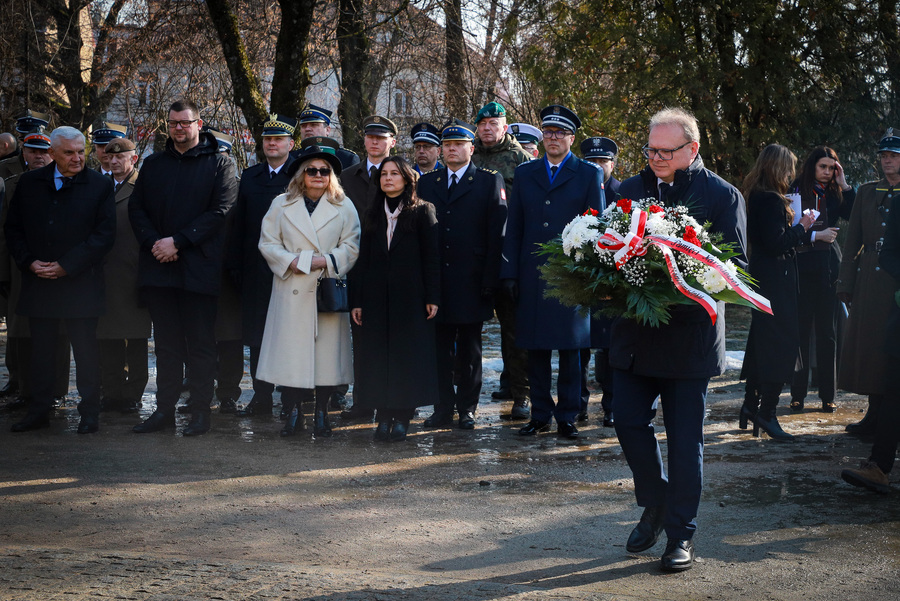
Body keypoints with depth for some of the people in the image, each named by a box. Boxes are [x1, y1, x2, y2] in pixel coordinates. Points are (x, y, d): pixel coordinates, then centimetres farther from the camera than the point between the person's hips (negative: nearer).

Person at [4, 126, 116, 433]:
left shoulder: (100, 186, -1)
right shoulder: (29, 183, 8)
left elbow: (104, 234, -6)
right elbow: (13, 228, 11)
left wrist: (67, 266, -12)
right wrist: (29, 262, -5)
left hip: (81, 284, -3)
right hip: (38, 282, 3)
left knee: (86, 350, 0)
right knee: (41, 350, 9)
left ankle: (89, 412, 10)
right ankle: (40, 411, 19)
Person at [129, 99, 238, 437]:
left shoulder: (219, 164, 1)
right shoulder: (154, 164, 15)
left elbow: (220, 211, -9)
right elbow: (136, 207, 10)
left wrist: (177, 241, -14)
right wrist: (154, 242, -8)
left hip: (198, 268, -4)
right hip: (159, 266, 4)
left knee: (200, 343, 1)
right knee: (166, 342, 9)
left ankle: (201, 412, 7)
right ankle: (164, 409, 15)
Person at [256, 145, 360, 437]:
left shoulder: (343, 207, 8)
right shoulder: (282, 205, 10)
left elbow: (351, 247, 3)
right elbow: (268, 243, 6)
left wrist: (325, 262, -12)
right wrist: (291, 262, -10)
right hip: (292, 290, 0)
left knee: (326, 348, 0)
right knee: (291, 350, -3)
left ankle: (321, 413, 9)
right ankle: (293, 412, 5)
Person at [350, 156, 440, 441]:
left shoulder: (422, 211, 1)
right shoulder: (373, 215, 12)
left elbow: (432, 257, -4)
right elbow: (362, 259, 9)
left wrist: (432, 297, -10)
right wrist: (356, 300, 3)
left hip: (410, 297, -3)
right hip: (376, 297, 3)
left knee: (408, 354, -1)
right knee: (378, 356, 3)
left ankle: (402, 417, 6)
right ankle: (383, 415, 9)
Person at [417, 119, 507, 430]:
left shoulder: (490, 181, 2)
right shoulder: (426, 182, 12)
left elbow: (496, 234, -3)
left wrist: (489, 281, -11)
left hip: (472, 283, -3)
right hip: (436, 281, 3)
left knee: (469, 349, 6)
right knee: (440, 348, 5)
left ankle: (467, 408, 15)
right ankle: (443, 408, 13)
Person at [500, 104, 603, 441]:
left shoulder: (588, 175, 6)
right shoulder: (524, 174, 12)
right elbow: (514, 227, 11)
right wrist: (510, 272, 4)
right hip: (532, 275, 2)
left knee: (570, 350, 2)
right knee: (535, 350, 5)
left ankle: (567, 417, 11)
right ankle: (540, 415, 15)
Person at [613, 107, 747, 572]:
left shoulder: (722, 196, -2)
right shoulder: (630, 190, 9)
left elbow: (735, 268, -4)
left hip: (689, 336, -4)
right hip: (633, 332, 4)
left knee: (684, 438, 3)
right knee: (628, 420, 3)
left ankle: (681, 533, 15)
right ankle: (655, 503, 27)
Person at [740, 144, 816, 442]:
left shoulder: (756, 196, 12)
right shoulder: (771, 200, -19)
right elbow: (777, 242, -23)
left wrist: (796, 227, 11)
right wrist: (801, 227, -10)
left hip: (762, 278, 10)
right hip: (776, 280, -10)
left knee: (762, 341, 16)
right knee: (782, 342, -6)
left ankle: (751, 404, 23)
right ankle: (766, 412, -6)